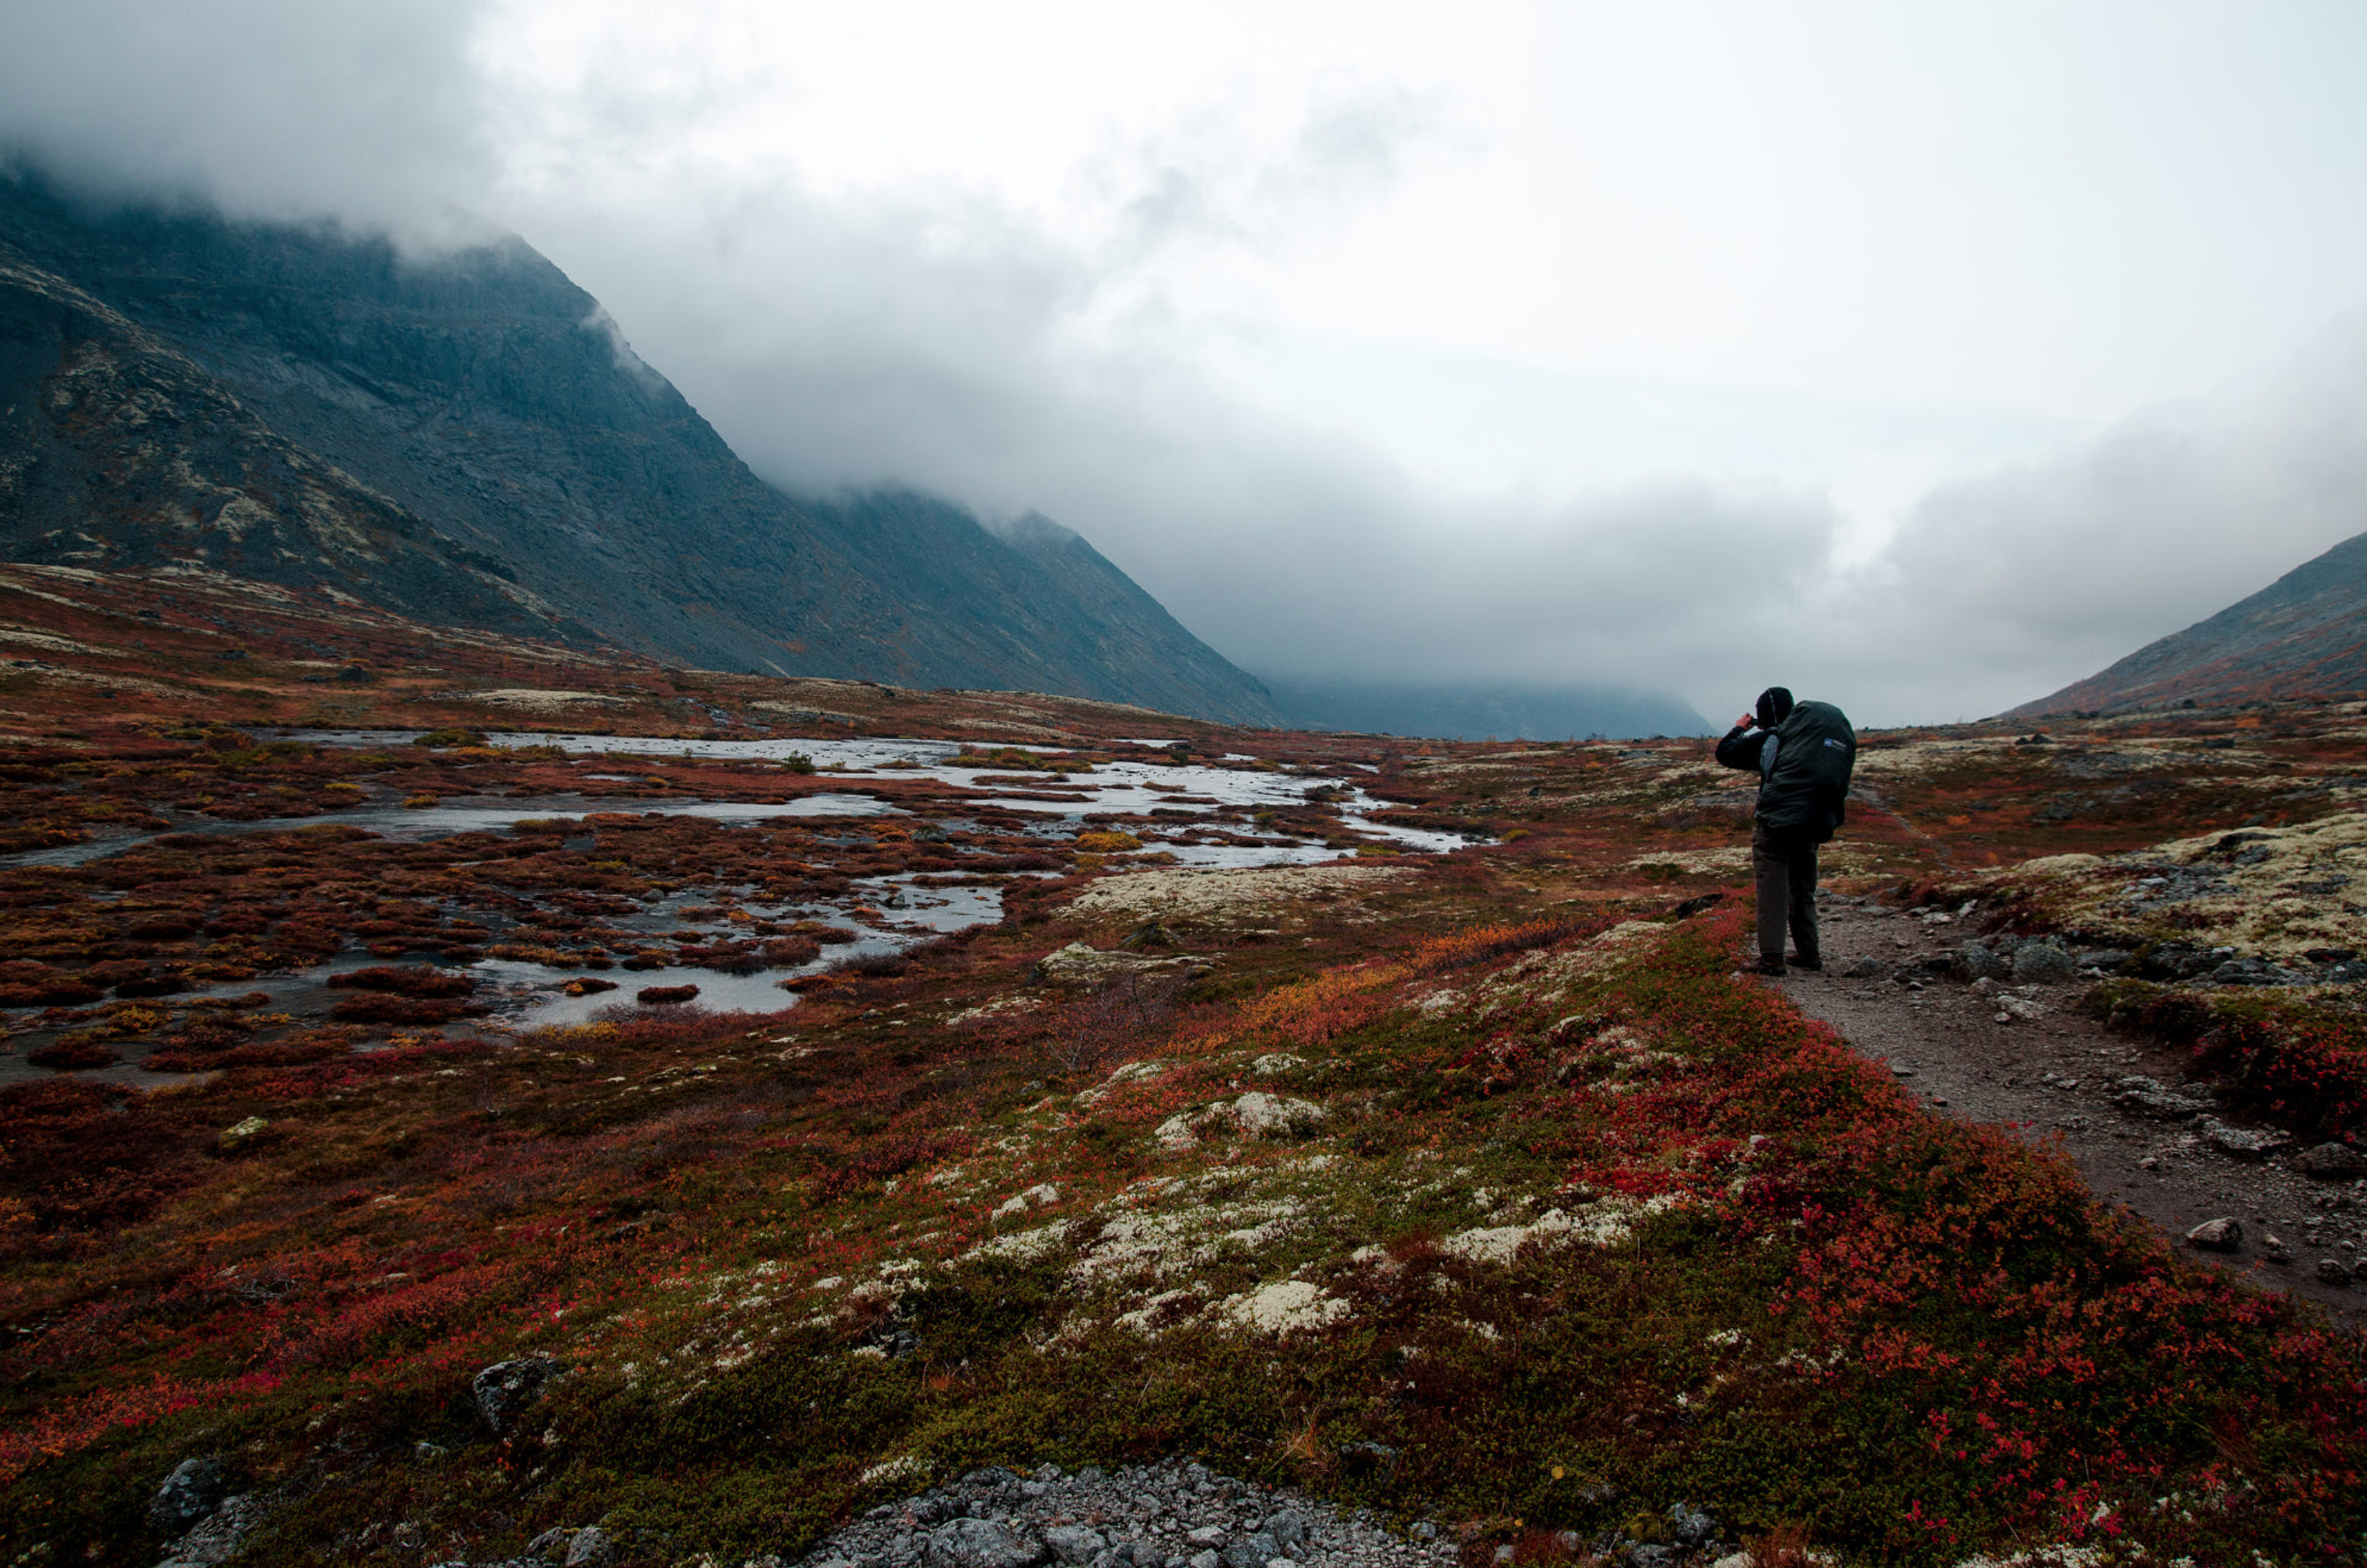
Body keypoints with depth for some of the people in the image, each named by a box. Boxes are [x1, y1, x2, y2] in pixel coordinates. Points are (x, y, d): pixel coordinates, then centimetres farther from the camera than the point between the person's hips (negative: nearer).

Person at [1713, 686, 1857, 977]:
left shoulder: (1772, 738, -4)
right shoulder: (1844, 733, 13)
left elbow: (1725, 753, 3)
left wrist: (1739, 728, 19)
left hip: (1777, 821, -6)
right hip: (1816, 824, 6)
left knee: (1771, 890, -2)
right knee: (1803, 890, 20)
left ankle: (1771, 957, -6)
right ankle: (1808, 953, 24)